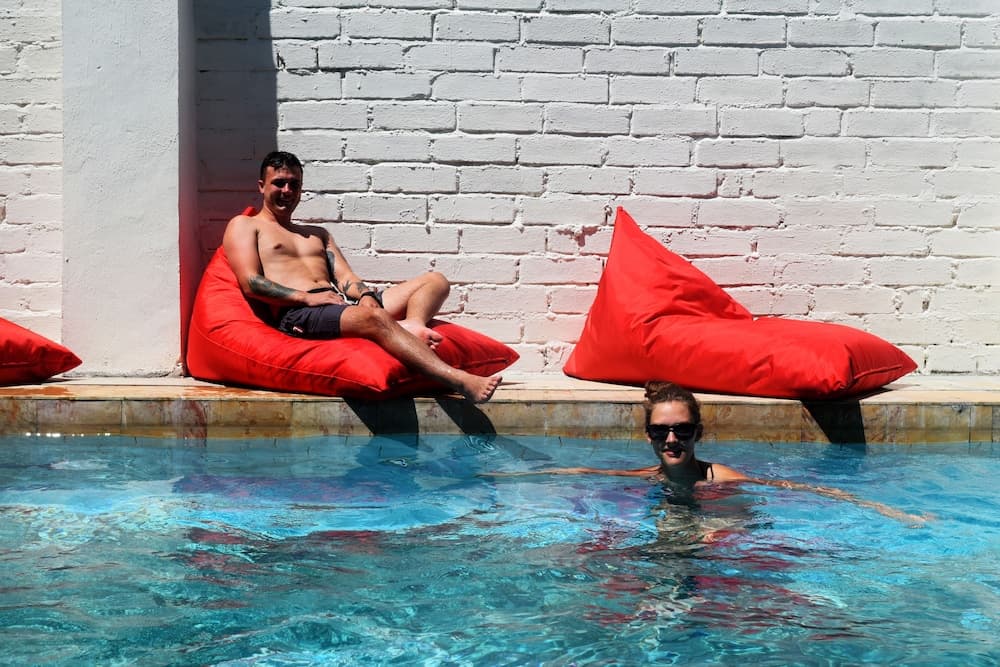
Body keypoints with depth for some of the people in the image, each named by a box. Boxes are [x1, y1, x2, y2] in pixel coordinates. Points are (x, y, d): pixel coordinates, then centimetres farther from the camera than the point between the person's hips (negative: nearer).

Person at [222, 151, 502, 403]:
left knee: (435, 281, -4)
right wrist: (307, 298, -13)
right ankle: (459, 381, -52)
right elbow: (251, 283, -1)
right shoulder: (244, 226, 16)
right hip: (298, 315, -7)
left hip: (342, 302, 7)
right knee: (374, 318, -38)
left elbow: (345, 276, 19)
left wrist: (365, 295, -6)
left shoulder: (318, 234, 35)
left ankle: (411, 324, -40)